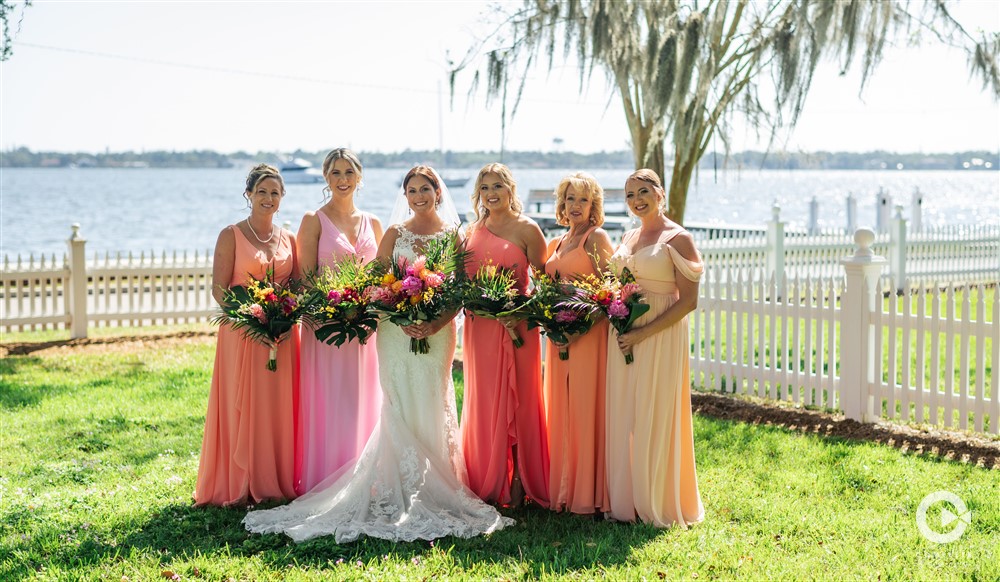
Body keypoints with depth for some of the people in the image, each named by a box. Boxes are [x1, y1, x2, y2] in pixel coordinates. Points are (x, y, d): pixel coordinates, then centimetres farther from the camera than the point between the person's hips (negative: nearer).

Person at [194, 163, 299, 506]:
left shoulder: (288, 239, 11)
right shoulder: (231, 236, -2)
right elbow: (219, 289, -7)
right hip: (242, 333, -4)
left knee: (279, 406, 7)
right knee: (241, 407, -1)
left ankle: (277, 481, 17)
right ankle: (238, 487, 7)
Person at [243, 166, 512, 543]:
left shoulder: (453, 235, 5)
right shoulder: (395, 233, 5)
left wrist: (435, 326, -13)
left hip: (437, 332, 1)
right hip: (397, 331, -1)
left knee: (431, 408, 0)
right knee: (400, 408, -3)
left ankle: (432, 491, 9)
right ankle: (399, 493, 2)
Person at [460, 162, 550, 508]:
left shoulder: (527, 230, -3)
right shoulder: (473, 230, 12)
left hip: (514, 327, -5)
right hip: (479, 327, 5)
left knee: (516, 401, 1)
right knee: (483, 402, 8)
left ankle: (518, 482, 9)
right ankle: (485, 482, 17)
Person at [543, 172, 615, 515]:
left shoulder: (597, 238, -3)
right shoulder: (556, 244, 18)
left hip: (590, 333, -7)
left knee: (587, 408, -6)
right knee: (561, 408, 9)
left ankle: (591, 496, -1)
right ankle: (563, 490, 16)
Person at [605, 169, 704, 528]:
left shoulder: (677, 238, -8)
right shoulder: (628, 238, 14)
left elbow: (688, 300, -13)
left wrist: (642, 334, -17)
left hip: (659, 338, -6)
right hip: (624, 337, 7)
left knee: (655, 419, -1)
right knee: (624, 419, 7)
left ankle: (658, 506, 11)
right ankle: (626, 502, 17)